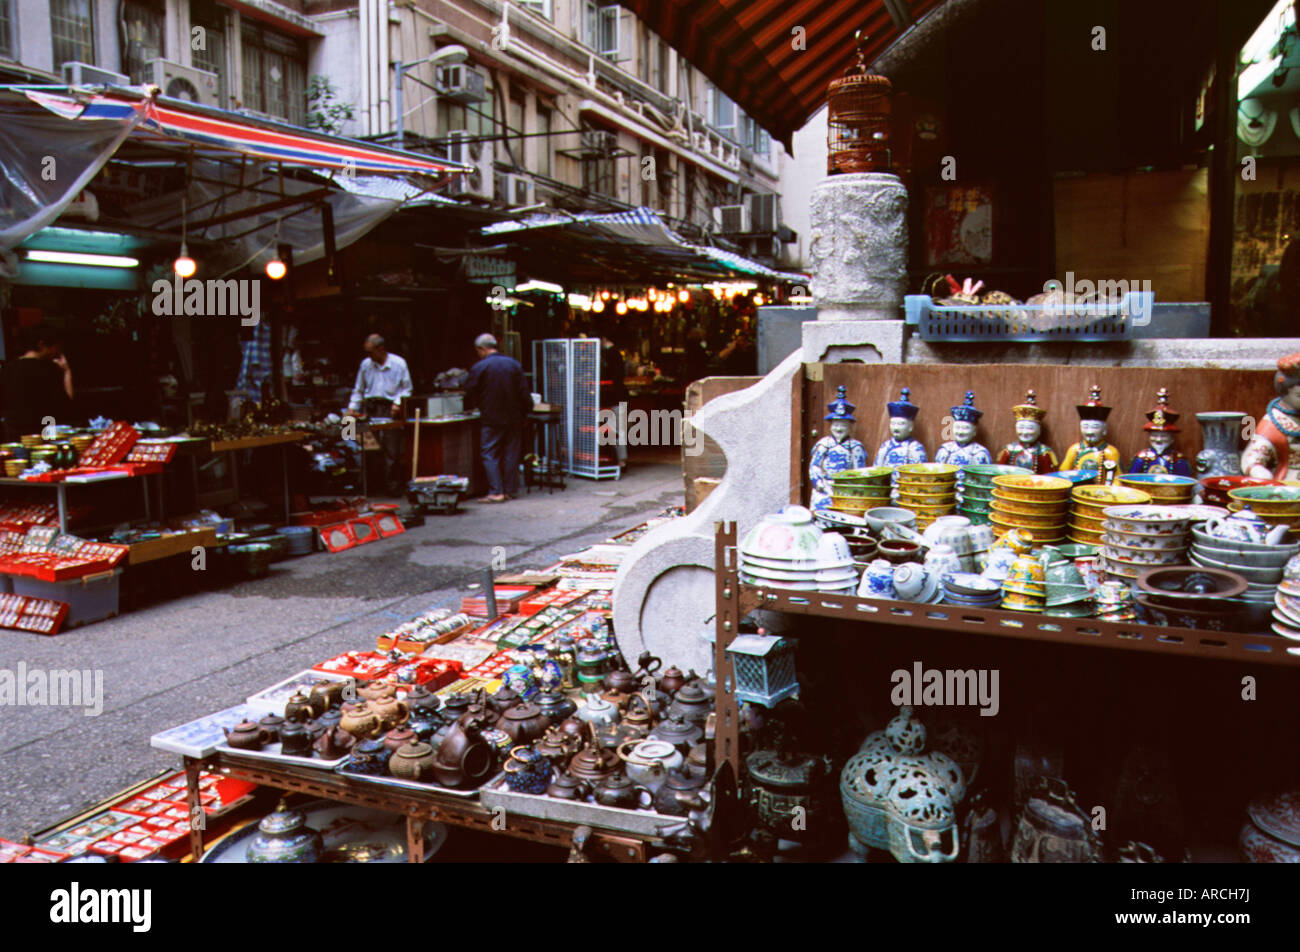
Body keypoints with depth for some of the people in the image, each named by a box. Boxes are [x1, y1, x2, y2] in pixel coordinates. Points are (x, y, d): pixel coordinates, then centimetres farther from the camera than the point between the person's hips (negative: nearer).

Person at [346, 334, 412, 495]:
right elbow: (358, 389, 20)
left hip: (390, 408, -3)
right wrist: (352, 407, 10)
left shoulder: (398, 363, 3)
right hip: (370, 407, 3)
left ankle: (393, 485, 2)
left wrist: (398, 403, -9)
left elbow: (406, 389, 6)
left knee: (392, 450, -6)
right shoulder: (366, 364, 13)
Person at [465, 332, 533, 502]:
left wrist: (478, 406, 18)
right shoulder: (513, 364, 3)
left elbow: (470, 393, -2)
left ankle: (496, 492, -5)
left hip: (492, 419, -4)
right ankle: (511, 490, 14)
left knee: (490, 455, 2)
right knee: (511, 454, 10)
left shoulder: (479, 367, -9)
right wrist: (526, 411, 11)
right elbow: (524, 391, 3)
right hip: (514, 418, 4)